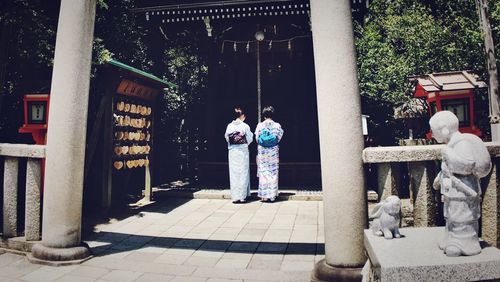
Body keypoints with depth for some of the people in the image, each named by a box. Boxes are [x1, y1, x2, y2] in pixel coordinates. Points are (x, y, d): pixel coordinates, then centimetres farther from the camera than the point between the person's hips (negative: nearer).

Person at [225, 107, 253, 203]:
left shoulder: (229, 126, -1)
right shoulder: (245, 126, -8)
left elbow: (227, 138, 7)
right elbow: (249, 139, -3)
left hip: (232, 151, 3)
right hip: (243, 151, -2)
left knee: (234, 173, 7)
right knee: (243, 173, 6)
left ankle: (235, 197, 9)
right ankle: (242, 196, 8)